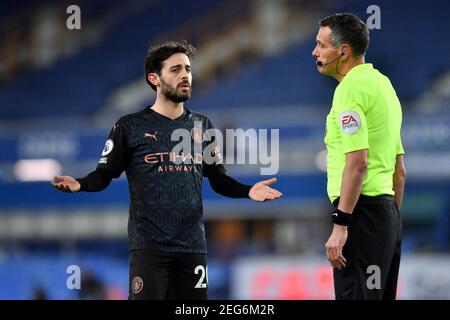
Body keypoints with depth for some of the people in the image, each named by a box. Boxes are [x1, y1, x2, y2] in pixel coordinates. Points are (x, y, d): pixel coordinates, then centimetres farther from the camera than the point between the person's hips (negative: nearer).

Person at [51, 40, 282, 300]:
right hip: (149, 245, -4)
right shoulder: (131, 127, 0)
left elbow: (219, 179, 15)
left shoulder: (202, 127, 12)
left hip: (193, 245, 4)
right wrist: (80, 184, -23)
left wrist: (247, 191, -4)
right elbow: (104, 175, -1)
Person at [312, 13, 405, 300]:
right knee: (382, 294, 10)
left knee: (354, 294, -11)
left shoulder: (351, 88, -11)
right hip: (387, 208, 10)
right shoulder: (383, 83, 18)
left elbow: (357, 161, -21)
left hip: (362, 210, -10)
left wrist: (340, 225, -22)